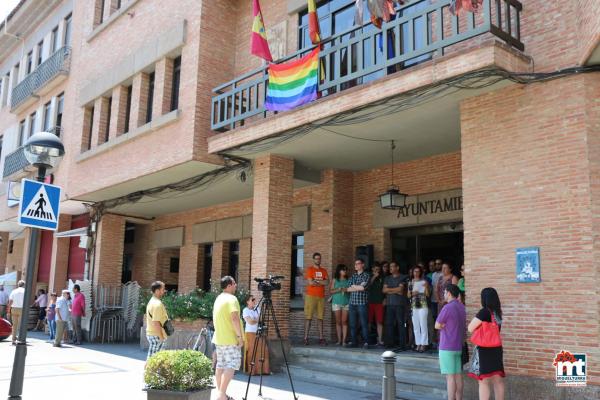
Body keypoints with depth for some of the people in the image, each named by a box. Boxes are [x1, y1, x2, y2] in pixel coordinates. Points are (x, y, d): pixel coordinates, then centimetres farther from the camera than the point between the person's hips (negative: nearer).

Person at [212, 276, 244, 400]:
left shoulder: (218, 298, 14)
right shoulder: (231, 298, -15)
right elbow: (235, 318, -24)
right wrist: (240, 336, -20)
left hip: (219, 338, 9)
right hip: (231, 339, -9)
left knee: (221, 364, 11)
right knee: (232, 364, -8)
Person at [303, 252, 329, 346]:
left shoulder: (324, 271, 14)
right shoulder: (310, 269, 1)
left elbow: (326, 282, 0)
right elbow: (310, 282, -11)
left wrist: (315, 281, -8)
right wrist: (321, 282, -1)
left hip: (321, 297, 4)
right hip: (311, 296, -4)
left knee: (320, 318, 5)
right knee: (308, 317, -4)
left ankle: (321, 338, 6)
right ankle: (306, 338, -4)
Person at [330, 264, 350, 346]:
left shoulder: (348, 280, 7)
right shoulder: (334, 280, 6)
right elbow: (331, 291, 2)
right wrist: (338, 290, -12)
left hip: (346, 303, 0)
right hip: (336, 303, 0)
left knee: (344, 322, -4)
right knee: (338, 322, 3)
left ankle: (344, 340, -3)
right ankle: (339, 340, 8)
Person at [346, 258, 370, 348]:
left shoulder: (366, 275, 2)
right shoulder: (353, 276, 16)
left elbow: (363, 288, -11)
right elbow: (348, 289, 7)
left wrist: (353, 286, 1)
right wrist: (359, 287, -4)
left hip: (362, 303, -4)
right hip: (352, 303, 4)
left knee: (364, 324, -4)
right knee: (353, 324, 5)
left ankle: (365, 342, -1)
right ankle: (354, 342, 11)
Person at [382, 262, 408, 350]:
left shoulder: (403, 278, 2)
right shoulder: (388, 278, 18)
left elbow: (400, 289, -9)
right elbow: (384, 290, 7)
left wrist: (389, 289, -1)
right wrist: (396, 291, -3)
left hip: (400, 304, -5)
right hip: (390, 303, 5)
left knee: (401, 324, -6)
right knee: (389, 324, 4)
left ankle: (403, 345, -5)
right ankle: (389, 343, 11)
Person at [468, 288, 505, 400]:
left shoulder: (484, 312, -16)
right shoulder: (498, 312, 4)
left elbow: (470, 328, -12)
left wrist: (475, 318, 3)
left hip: (484, 349, -7)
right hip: (496, 349, 7)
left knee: (483, 381, 0)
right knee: (498, 380, 12)